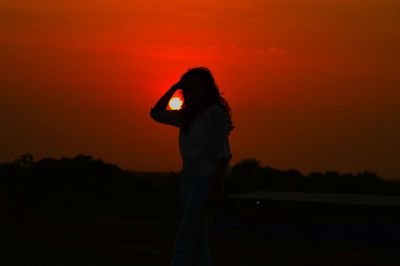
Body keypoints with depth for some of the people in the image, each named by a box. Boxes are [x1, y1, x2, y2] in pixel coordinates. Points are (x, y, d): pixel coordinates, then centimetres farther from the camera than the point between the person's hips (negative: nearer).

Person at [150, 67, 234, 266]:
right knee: (198, 243, 7)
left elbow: (222, 153, -13)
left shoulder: (215, 112, -8)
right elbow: (156, 113, 25)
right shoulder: (188, 116, 14)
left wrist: (218, 186, -20)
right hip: (189, 180, 8)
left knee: (184, 241, -14)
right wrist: (173, 89, 16)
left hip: (206, 181, -8)